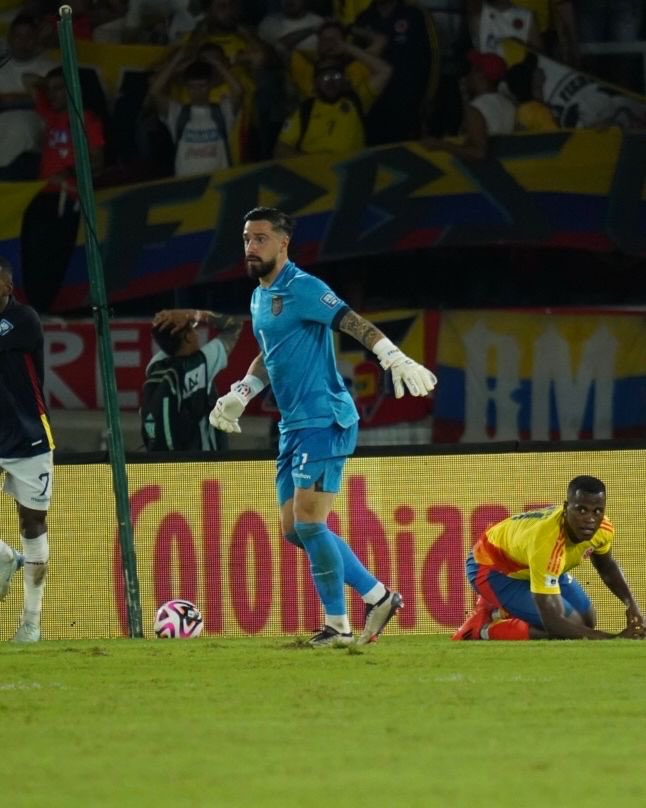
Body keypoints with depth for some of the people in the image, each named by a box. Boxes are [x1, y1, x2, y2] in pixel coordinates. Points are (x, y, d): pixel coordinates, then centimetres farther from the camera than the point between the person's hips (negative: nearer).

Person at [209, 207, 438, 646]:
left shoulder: (302, 288, -12)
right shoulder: (259, 297, 17)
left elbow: (355, 324, -21)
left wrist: (397, 361, -33)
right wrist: (238, 395, 21)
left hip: (323, 420, -10)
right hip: (293, 425, 10)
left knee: (308, 523, -13)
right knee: (294, 529, 8)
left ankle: (338, 625, -3)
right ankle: (378, 596, 16)